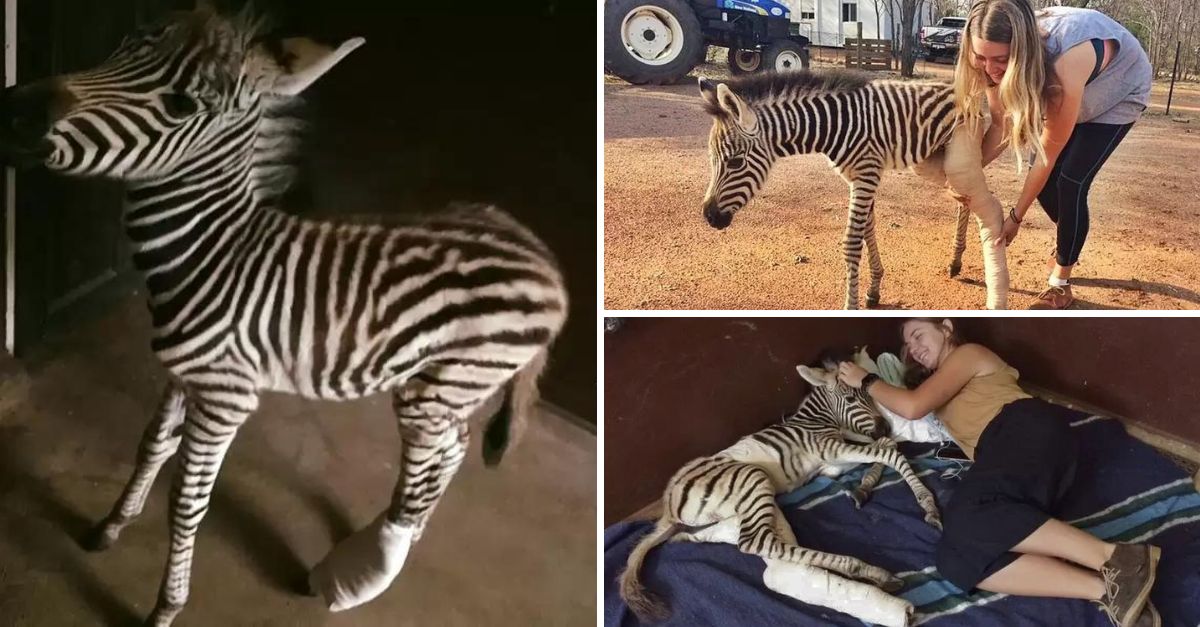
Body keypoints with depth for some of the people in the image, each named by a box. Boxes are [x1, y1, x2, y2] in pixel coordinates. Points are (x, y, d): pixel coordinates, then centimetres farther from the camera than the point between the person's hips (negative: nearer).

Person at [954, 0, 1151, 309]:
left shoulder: (1065, 64, -45)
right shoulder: (997, 56, -29)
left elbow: (1049, 151, -32)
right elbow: (1002, 125, -17)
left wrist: (1016, 216, -24)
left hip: (1120, 92, -6)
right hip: (1074, 96, 6)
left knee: (1071, 181, -16)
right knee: (1044, 177, 0)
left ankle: (1060, 285, -1)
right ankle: (1068, 243, 30)